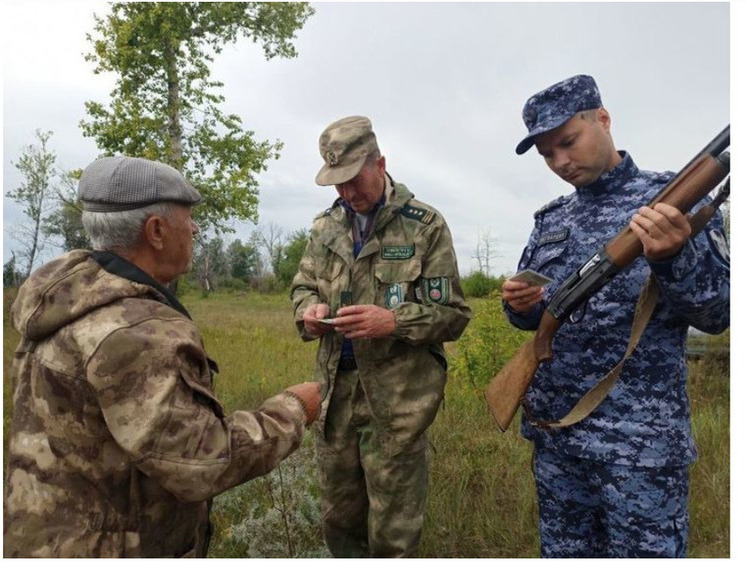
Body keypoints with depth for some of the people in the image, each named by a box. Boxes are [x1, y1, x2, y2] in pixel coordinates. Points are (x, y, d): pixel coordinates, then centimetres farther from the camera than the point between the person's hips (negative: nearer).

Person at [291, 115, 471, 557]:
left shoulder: (426, 226, -6)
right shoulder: (326, 226, 9)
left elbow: (453, 315, -6)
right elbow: (302, 286, 17)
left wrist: (394, 321, -22)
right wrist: (310, 311, -6)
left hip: (398, 394, -4)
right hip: (335, 388, 5)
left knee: (393, 530, 9)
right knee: (339, 518, 20)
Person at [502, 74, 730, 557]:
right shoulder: (550, 219, 10)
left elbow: (719, 312, -10)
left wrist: (674, 258, -29)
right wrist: (521, 305, -9)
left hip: (641, 441, -5)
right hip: (552, 432, 5)